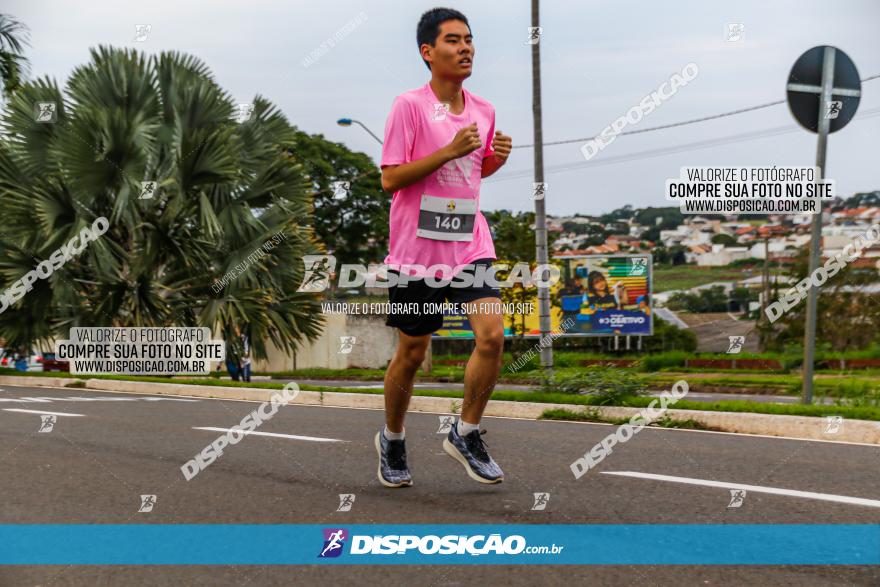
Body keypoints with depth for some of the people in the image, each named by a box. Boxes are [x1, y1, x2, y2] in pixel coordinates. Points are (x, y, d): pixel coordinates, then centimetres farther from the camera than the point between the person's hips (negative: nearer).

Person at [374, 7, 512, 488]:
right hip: (416, 249, -4)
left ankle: (465, 434, 6)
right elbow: (390, 179, -15)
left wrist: (497, 157, -1)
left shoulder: (483, 110, 7)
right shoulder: (408, 106, -10)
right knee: (411, 353, 7)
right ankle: (392, 440, 31)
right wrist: (450, 150, -22)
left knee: (492, 335, -14)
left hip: (470, 245, 4)